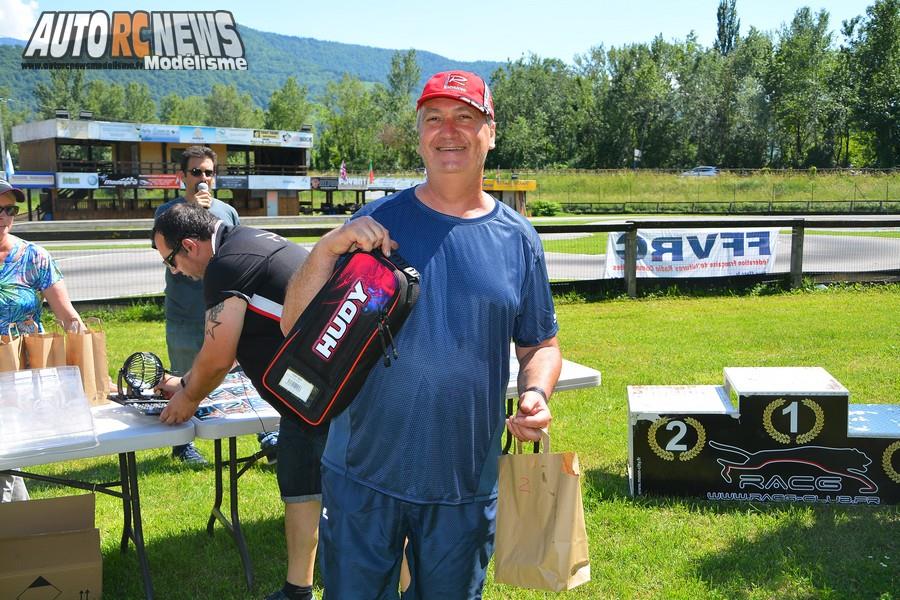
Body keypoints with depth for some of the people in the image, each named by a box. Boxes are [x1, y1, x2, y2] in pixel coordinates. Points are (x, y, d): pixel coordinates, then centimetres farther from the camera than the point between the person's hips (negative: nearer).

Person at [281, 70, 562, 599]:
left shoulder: (517, 238, 2)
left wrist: (536, 394, -10)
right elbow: (296, 328, -4)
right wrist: (327, 249, -20)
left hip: (467, 486, 2)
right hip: (364, 476, -1)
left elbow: (541, 344, 11)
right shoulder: (378, 223, -3)